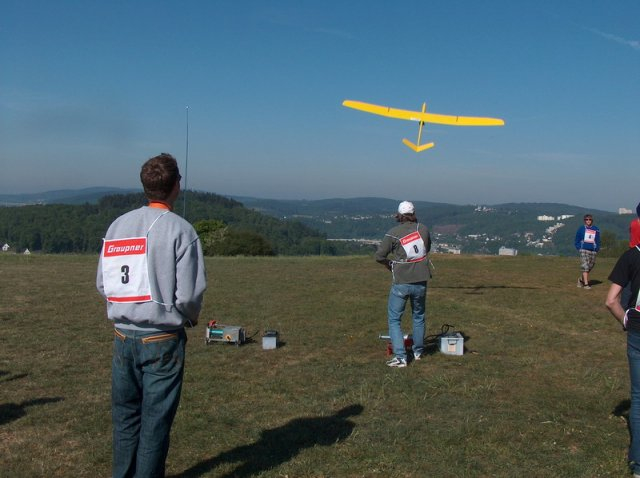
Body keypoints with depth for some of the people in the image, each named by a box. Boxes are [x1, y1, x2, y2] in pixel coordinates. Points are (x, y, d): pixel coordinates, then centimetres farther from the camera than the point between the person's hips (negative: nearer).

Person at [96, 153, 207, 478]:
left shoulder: (118, 225, 4)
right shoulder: (180, 230, -11)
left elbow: (102, 284, 6)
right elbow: (189, 293, -15)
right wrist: (191, 317, 5)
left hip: (123, 336, 5)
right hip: (162, 339, -5)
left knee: (125, 415, 18)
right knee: (155, 420, 6)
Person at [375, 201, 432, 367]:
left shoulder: (393, 233, -11)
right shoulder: (423, 229, -1)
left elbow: (379, 256, -7)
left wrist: (389, 264, 12)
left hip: (401, 283, -4)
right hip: (420, 282, 4)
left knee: (394, 319, 5)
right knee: (418, 317, 22)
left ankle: (400, 357, -4)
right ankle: (418, 351, 34)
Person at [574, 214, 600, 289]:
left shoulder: (596, 229, 9)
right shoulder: (581, 229, 3)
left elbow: (598, 240, 15)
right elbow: (577, 240, 9)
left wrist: (597, 249, 3)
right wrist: (578, 248, -1)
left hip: (593, 251, 3)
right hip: (584, 250, -3)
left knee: (590, 266, 8)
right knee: (585, 266, -11)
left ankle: (581, 279, 30)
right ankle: (586, 283, -12)